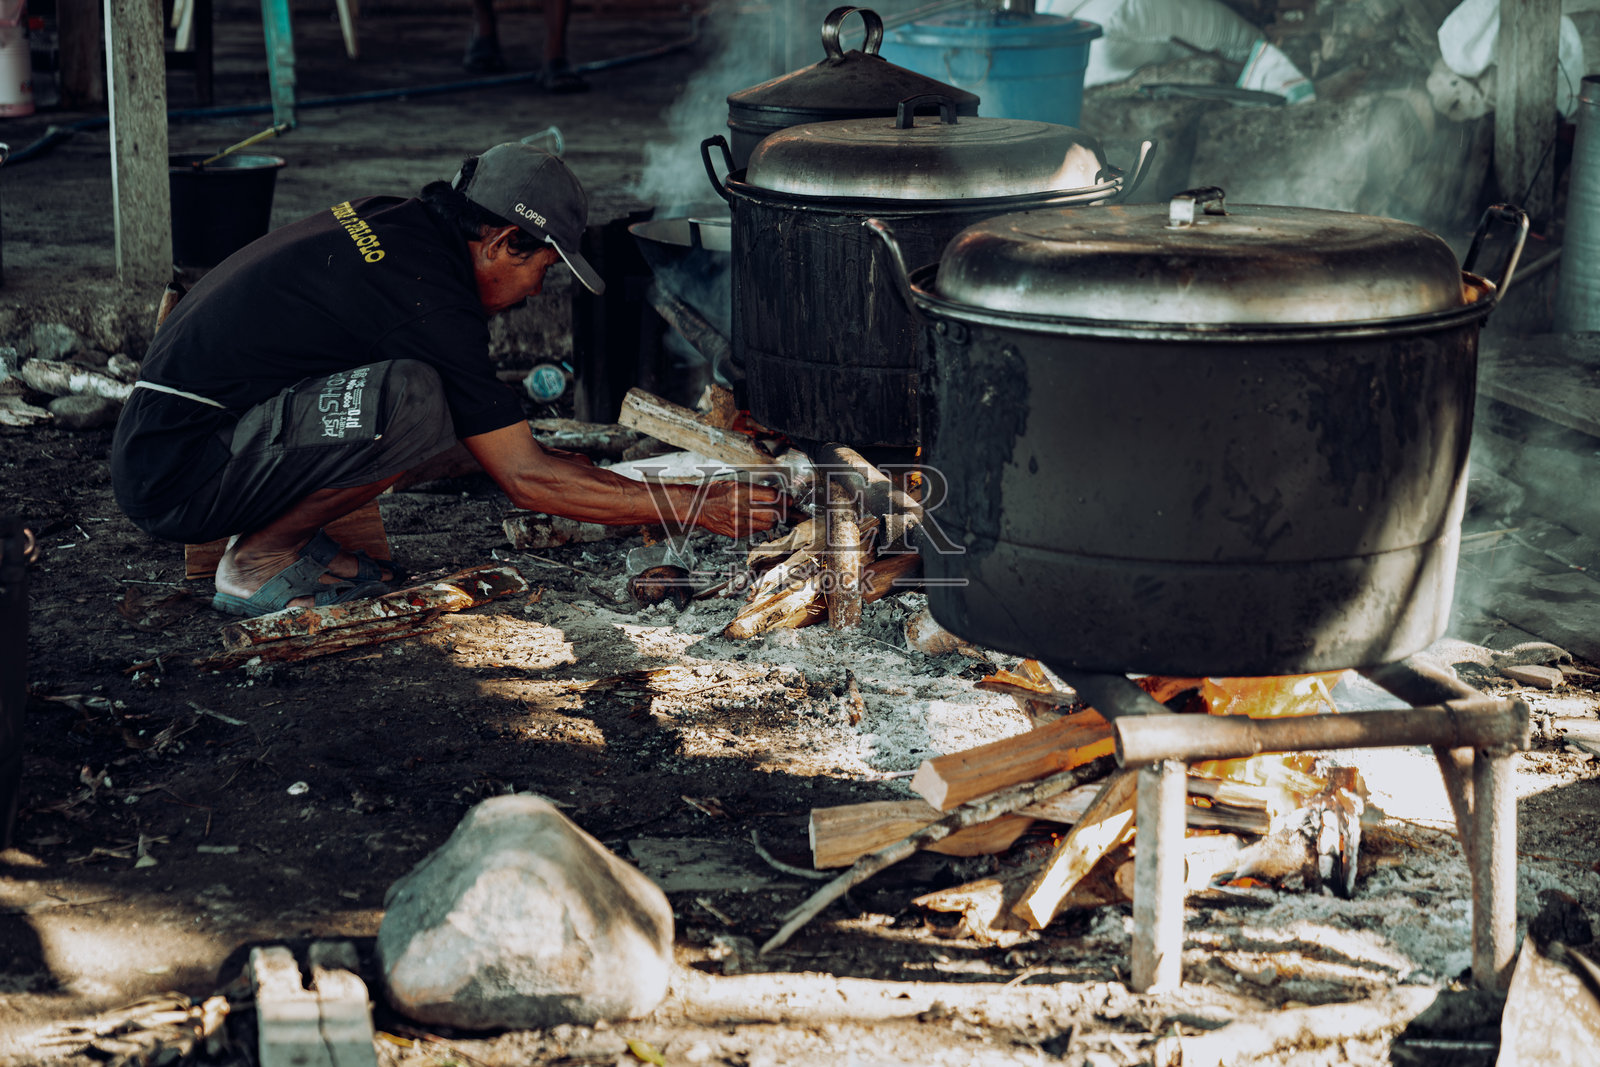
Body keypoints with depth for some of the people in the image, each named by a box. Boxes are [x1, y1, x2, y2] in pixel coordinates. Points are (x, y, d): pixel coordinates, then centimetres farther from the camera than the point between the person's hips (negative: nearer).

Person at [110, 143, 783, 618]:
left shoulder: (386, 224, 8)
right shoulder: (429, 297, -18)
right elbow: (525, 478, -15)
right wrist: (692, 508, -10)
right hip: (177, 483, -9)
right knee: (413, 401, -27)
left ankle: (282, 534, 10)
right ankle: (259, 562, -9)